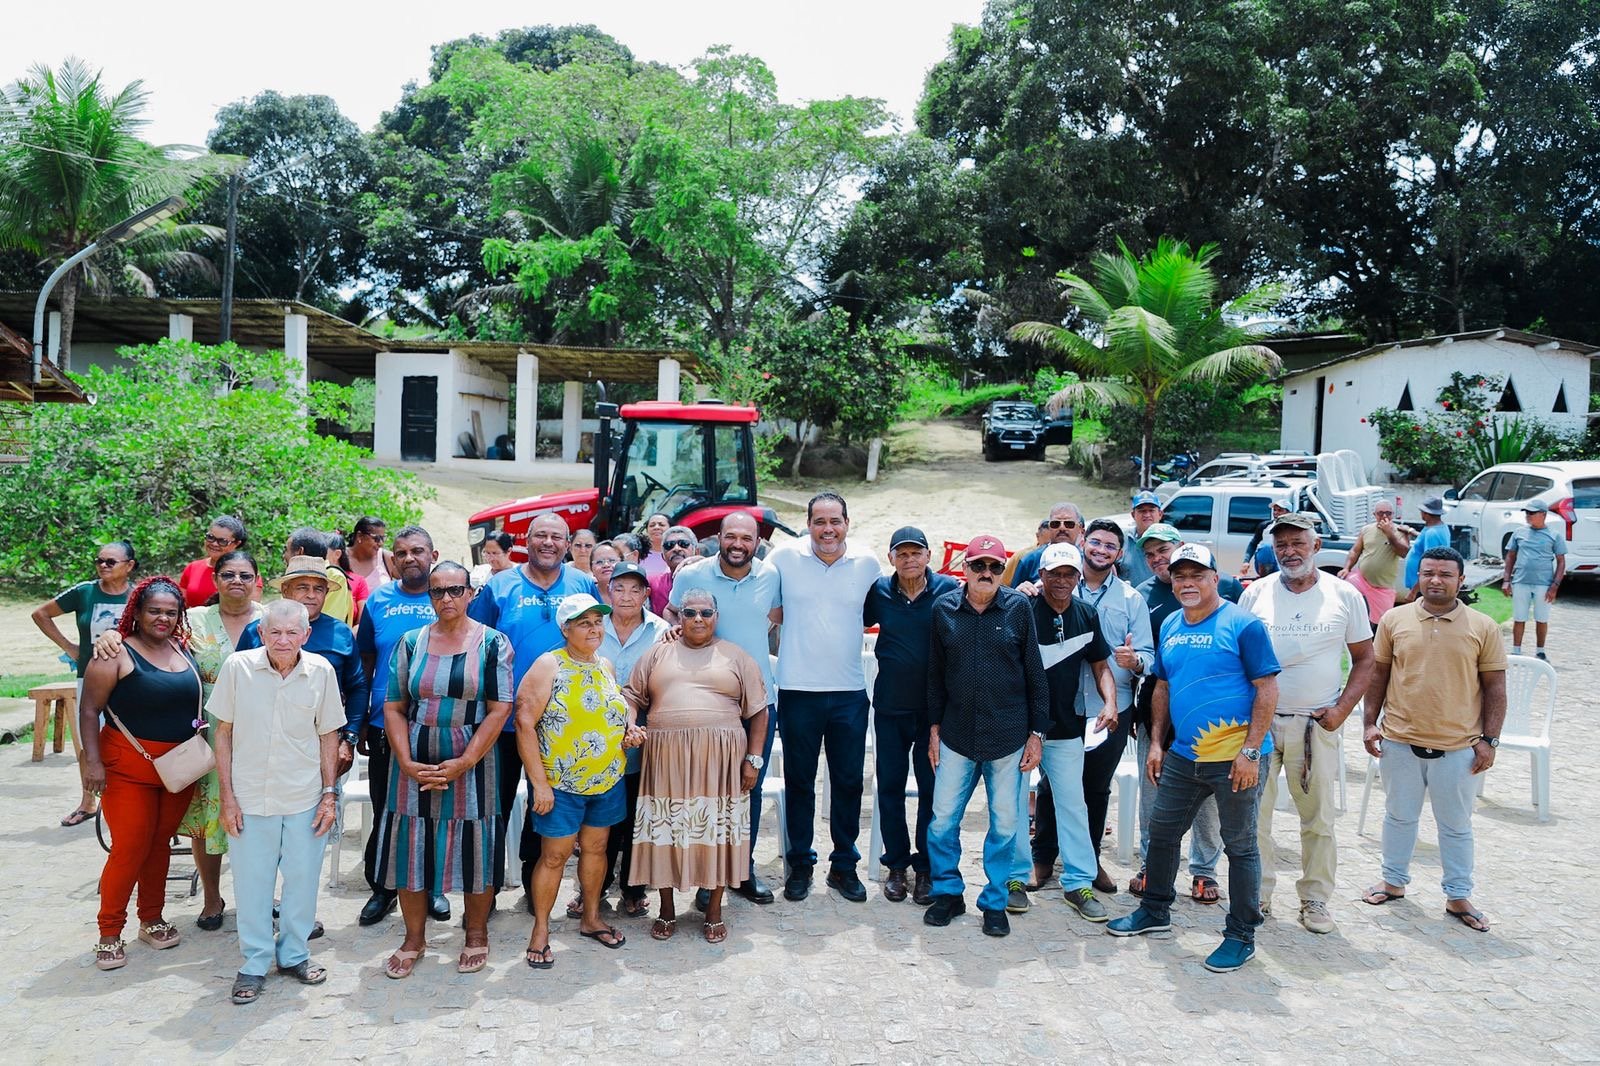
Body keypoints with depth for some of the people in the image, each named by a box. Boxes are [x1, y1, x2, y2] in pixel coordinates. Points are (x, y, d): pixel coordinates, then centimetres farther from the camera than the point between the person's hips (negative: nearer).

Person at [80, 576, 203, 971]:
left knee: (160, 845, 14)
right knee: (129, 849, -4)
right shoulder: (117, 654, -10)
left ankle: (152, 920, 27)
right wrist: (92, 760, -17)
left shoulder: (183, 649, 7)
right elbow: (89, 710, -10)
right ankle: (109, 932, 11)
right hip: (130, 767, -5)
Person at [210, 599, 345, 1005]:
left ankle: (294, 954, 30)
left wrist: (329, 795, 1)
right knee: (252, 882, 8)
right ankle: (255, 964, 26)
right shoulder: (237, 667, -9)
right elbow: (223, 733, -1)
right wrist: (227, 796, -3)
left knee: (303, 878, 11)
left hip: (305, 798, 1)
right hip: (250, 798, -1)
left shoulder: (321, 671, -6)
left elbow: (328, 736, 3)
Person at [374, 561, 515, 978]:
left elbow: (500, 709, -8)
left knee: (474, 849, 5)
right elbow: (393, 707, 3)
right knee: (412, 847, 8)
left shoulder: (492, 643, -3)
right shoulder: (411, 642, 5)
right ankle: (414, 938, 26)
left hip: (472, 762, -2)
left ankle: (476, 935, 24)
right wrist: (407, 762, -9)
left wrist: (464, 763, -14)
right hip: (415, 763, 3)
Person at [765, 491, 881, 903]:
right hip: (798, 690, -2)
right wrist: (783, 642, 3)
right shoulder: (785, 558, -4)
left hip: (850, 692, 2)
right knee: (799, 781, 9)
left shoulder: (867, 565, 2)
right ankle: (800, 864, 24)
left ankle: (844, 865, 24)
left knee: (849, 781, 9)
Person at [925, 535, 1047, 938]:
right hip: (956, 736, 1)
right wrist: (934, 727, 7)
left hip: (1008, 736, -1)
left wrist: (1036, 733, 0)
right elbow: (936, 674, 8)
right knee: (942, 820, 5)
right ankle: (948, 892, 24)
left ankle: (995, 902, 23)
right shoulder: (944, 608, 1)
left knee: (1005, 824, 7)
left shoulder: (1019, 607, -2)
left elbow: (1035, 673, 2)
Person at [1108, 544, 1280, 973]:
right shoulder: (1170, 626, 9)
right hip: (1183, 756, 6)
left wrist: (1251, 751, -16)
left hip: (1234, 758, -6)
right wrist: (1156, 743, 10)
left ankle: (1241, 936, 20)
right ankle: (1155, 911, 34)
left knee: (1240, 845, 6)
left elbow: (1267, 689, -12)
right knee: (1162, 832, 15)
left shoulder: (1242, 624, -10)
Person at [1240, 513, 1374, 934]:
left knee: (1318, 817, 7)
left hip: (1317, 724, 0)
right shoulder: (1255, 594, 3)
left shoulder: (1344, 595, 2)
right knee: (1253, 813, 4)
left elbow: (1364, 659, 7)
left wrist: (1342, 709, -5)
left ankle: (1315, 900, 22)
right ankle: (1257, 894, 18)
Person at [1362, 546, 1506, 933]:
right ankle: (1394, 881, 33)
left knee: (1456, 825, 13)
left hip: (1458, 747, -1)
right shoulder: (1394, 620, -1)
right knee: (1399, 816, 17)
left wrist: (1489, 739, -4)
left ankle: (1458, 897, 27)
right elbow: (1378, 675, 5)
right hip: (1400, 741, 1)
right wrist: (1369, 723, 1)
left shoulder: (1483, 627, -3)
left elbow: (1494, 687, 0)